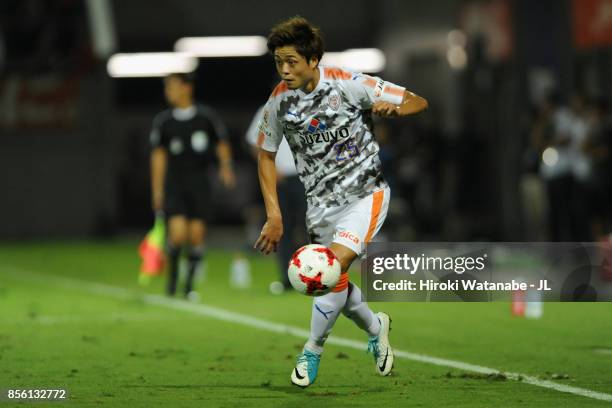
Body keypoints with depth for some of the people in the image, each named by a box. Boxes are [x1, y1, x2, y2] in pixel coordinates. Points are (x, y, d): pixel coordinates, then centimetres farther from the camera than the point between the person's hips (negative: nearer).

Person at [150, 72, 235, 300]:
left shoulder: (206, 117, -1)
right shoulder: (163, 121, 2)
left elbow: (222, 143, 9)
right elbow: (158, 155, 7)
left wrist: (225, 165, -11)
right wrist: (157, 191, 5)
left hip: (199, 183, 0)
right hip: (174, 183, 0)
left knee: (197, 234, -2)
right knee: (178, 232, -15)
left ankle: (189, 286, 12)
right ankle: (172, 277, 7)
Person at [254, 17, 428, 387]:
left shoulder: (348, 84, -15)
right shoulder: (279, 101, -5)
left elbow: (418, 102, -10)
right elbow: (266, 154, 9)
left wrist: (394, 108, -34)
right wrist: (274, 215, 2)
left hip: (365, 193, -5)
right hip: (321, 203, 5)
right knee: (337, 284, 9)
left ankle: (312, 352, -6)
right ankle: (376, 327, 41)